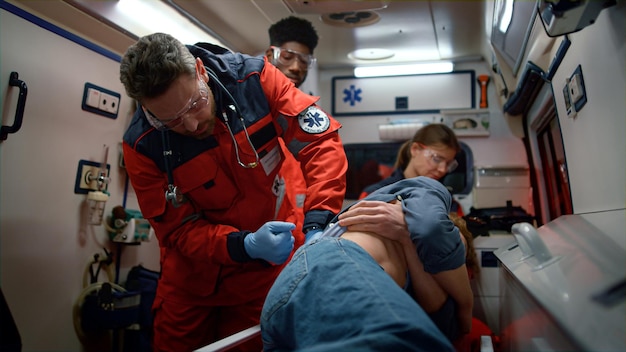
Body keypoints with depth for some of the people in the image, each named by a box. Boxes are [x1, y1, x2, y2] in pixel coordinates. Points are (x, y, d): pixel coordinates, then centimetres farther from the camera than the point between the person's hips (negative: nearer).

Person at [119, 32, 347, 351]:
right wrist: (245, 246, -32)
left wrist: (317, 220, -31)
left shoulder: (254, 77, -20)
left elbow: (321, 140, -19)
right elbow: (179, 228, -14)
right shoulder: (142, 145, -19)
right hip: (192, 274, 1)